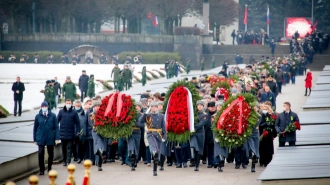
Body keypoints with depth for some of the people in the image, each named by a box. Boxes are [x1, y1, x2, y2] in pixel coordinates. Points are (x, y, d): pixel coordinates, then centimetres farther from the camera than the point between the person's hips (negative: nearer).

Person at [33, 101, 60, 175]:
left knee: (50, 154, 11)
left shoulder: (52, 116, -2)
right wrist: (35, 139, 5)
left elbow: (56, 127, -1)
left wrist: (57, 138, -7)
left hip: (50, 138, 1)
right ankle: (41, 170, -1)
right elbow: (35, 128, 6)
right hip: (41, 139, -1)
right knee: (40, 153, -10)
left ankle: (49, 168, 29)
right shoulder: (38, 116, 1)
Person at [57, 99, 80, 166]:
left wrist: (77, 131, -3)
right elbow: (57, 121, 7)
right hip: (62, 134, 2)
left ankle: (68, 161, -6)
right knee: (63, 148, 10)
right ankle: (64, 161, 19)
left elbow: (77, 122, 2)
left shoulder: (74, 112, 1)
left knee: (69, 148, -4)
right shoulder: (61, 112, 5)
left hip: (71, 134, -2)